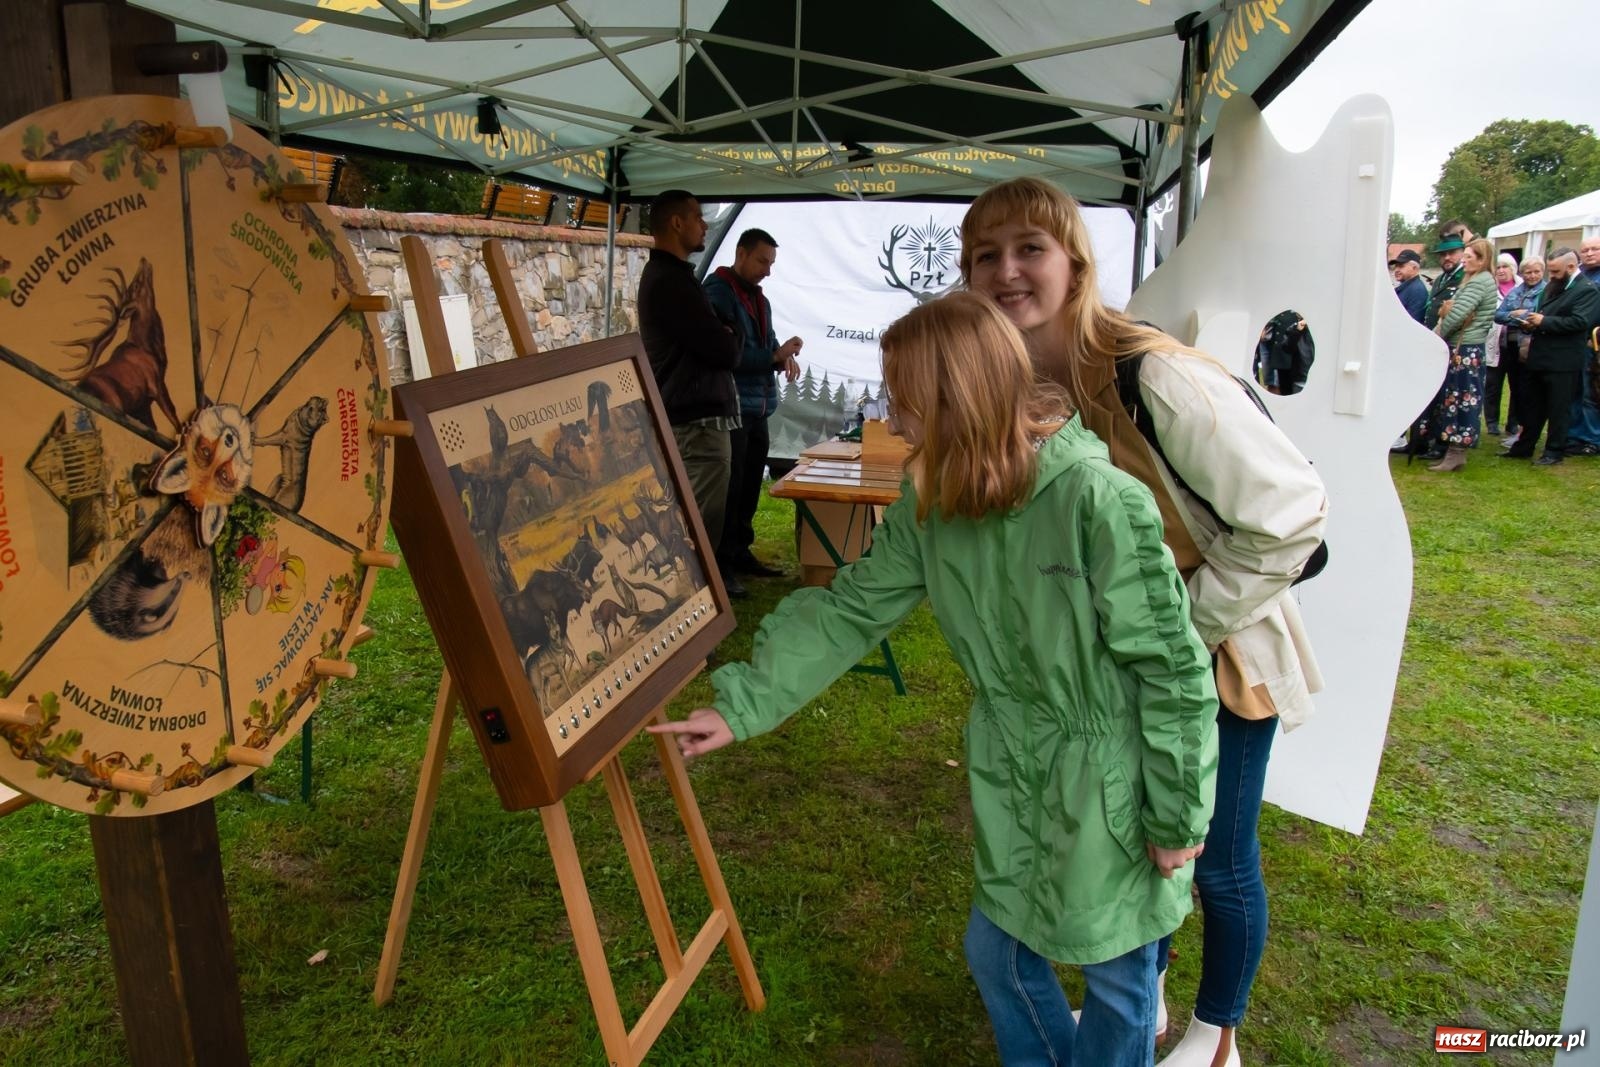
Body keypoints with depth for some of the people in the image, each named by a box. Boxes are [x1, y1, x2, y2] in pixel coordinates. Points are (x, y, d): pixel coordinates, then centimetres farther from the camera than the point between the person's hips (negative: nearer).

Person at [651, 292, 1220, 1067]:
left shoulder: (1098, 501, -27)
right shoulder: (931, 504, -6)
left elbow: (1173, 668, -20)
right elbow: (852, 609, -1)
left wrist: (1179, 815, -12)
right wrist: (742, 705, -3)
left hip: (1108, 786, -6)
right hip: (1012, 778, 6)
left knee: (1116, 975, 15)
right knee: (995, 952, 21)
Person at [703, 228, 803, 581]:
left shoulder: (759, 299, 18)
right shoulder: (718, 294, -10)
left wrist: (785, 356, -3)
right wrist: (775, 356, -21)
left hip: (758, 410, 9)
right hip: (730, 409, -9)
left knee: (749, 487, 14)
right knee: (729, 489, -5)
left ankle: (740, 552, 25)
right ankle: (721, 562, 2)